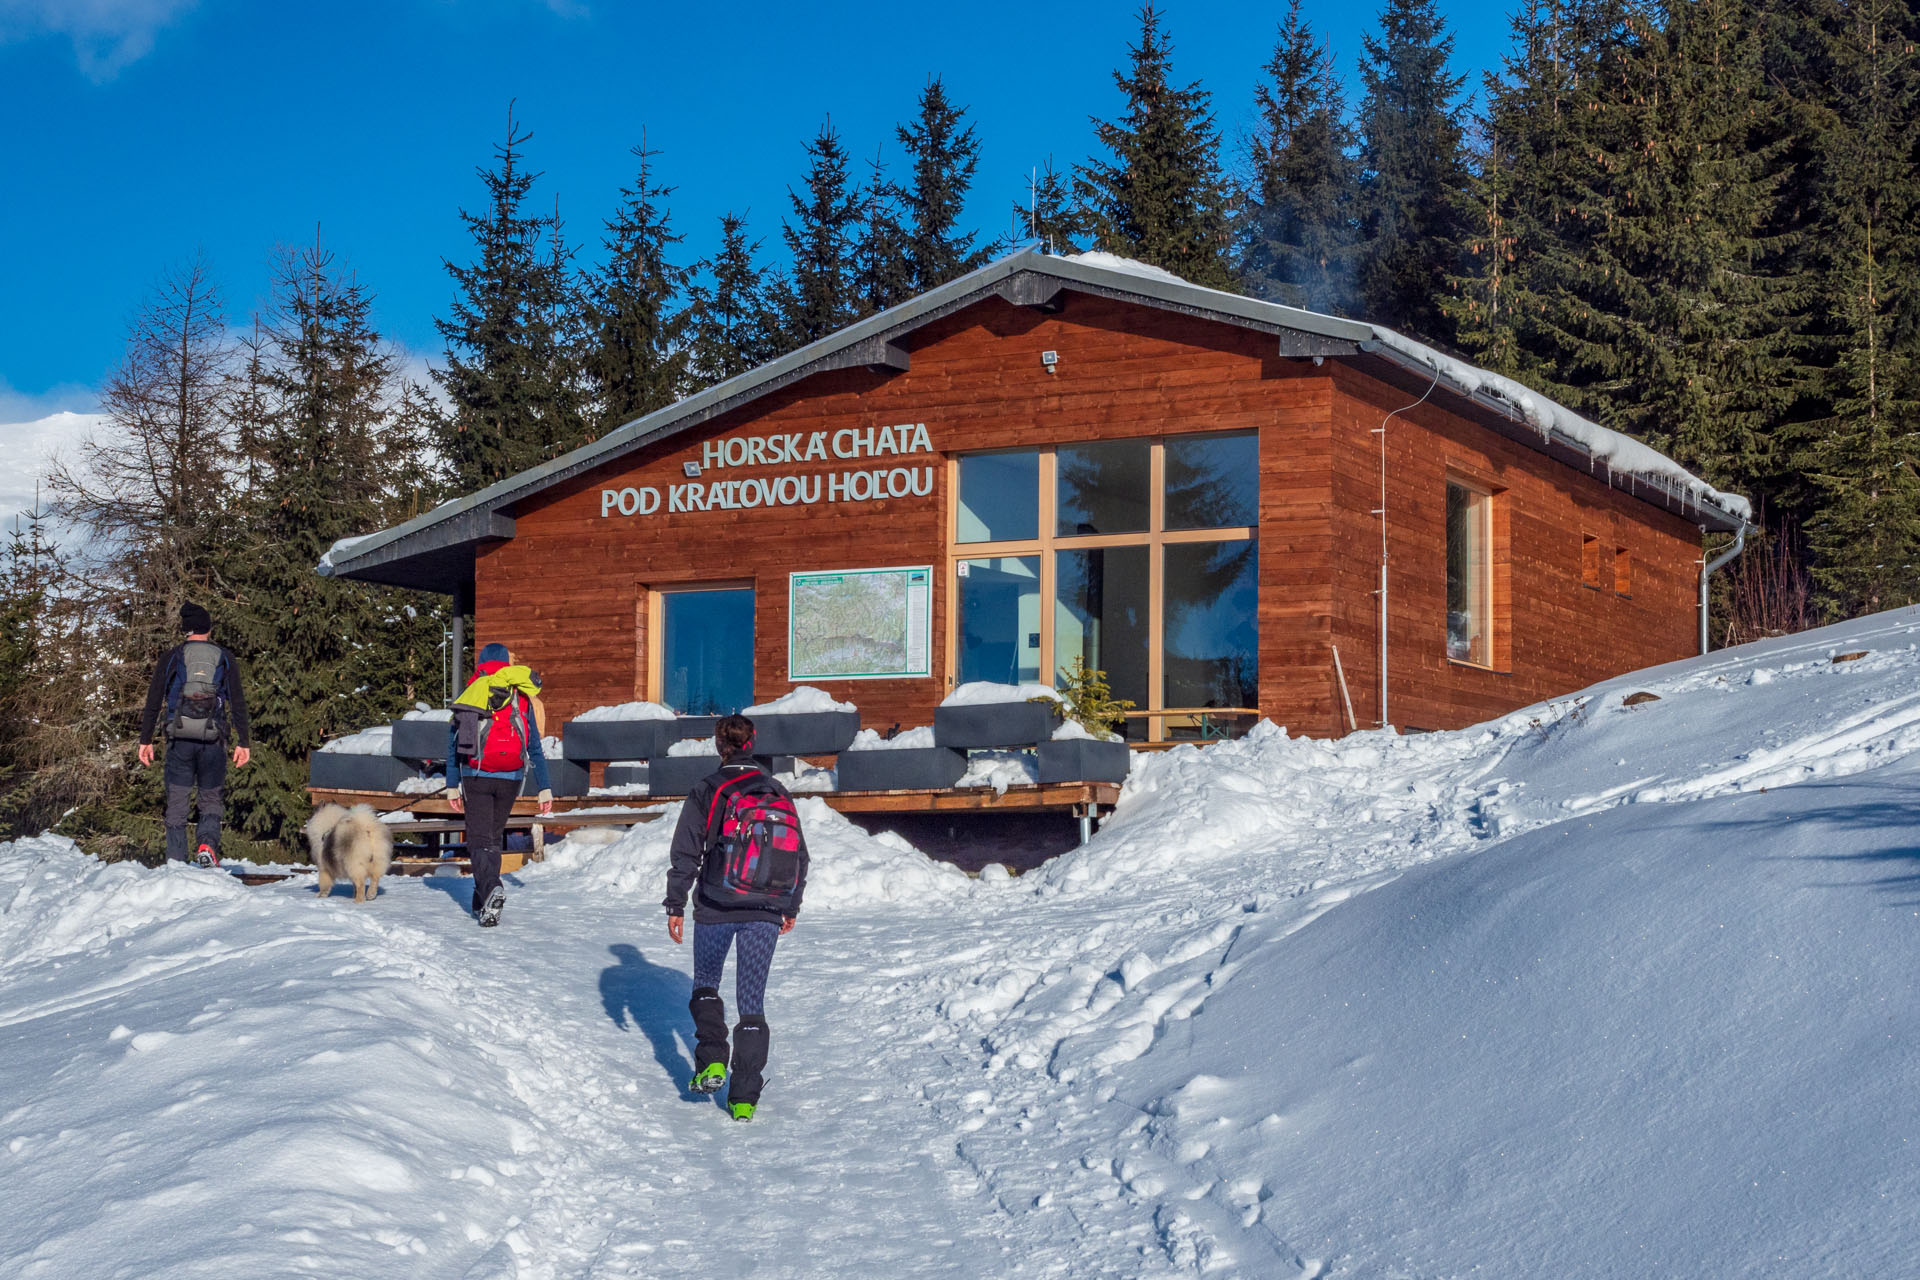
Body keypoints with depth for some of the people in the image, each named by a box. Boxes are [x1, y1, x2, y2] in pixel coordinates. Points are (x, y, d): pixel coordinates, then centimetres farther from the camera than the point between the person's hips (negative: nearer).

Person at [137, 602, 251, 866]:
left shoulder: (171, 657, 5)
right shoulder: (224, 659, 7)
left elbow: (153, 700, 3)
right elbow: (238, 703, 4)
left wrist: (145, 740, 8)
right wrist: (244, 742, 7)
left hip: (179, 738, 0)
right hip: (213, 740, 0)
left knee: (177, 802, 7)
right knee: (212, 800, 11)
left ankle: (175, 859, 1)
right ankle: (207, 844, -13)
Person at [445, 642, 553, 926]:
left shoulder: (468, 696, 4)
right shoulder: (521, 699, 6)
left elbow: (453, 744, 5)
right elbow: (535, 747, 5)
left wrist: (452, 786, 10)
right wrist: (544, 789, 6)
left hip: (476, 778, -2)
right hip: (510, 779, 2)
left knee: (479, 839, -2)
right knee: (494, 836, 18)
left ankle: (491, 889, -28)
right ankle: (483, 901, 18)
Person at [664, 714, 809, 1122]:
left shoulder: (707, 791, -5)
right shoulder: (779, 794, 6)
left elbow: (686, 854, -6)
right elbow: (800, 856, 12)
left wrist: (675, 906, 2)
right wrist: (792, 908, 23)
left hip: (716, 908, -2)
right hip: (765, 912, 2)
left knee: (705, 984, 21)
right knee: (752, 1000, 6)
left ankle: (711, 1062, 4)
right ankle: (744, 1098, 2)